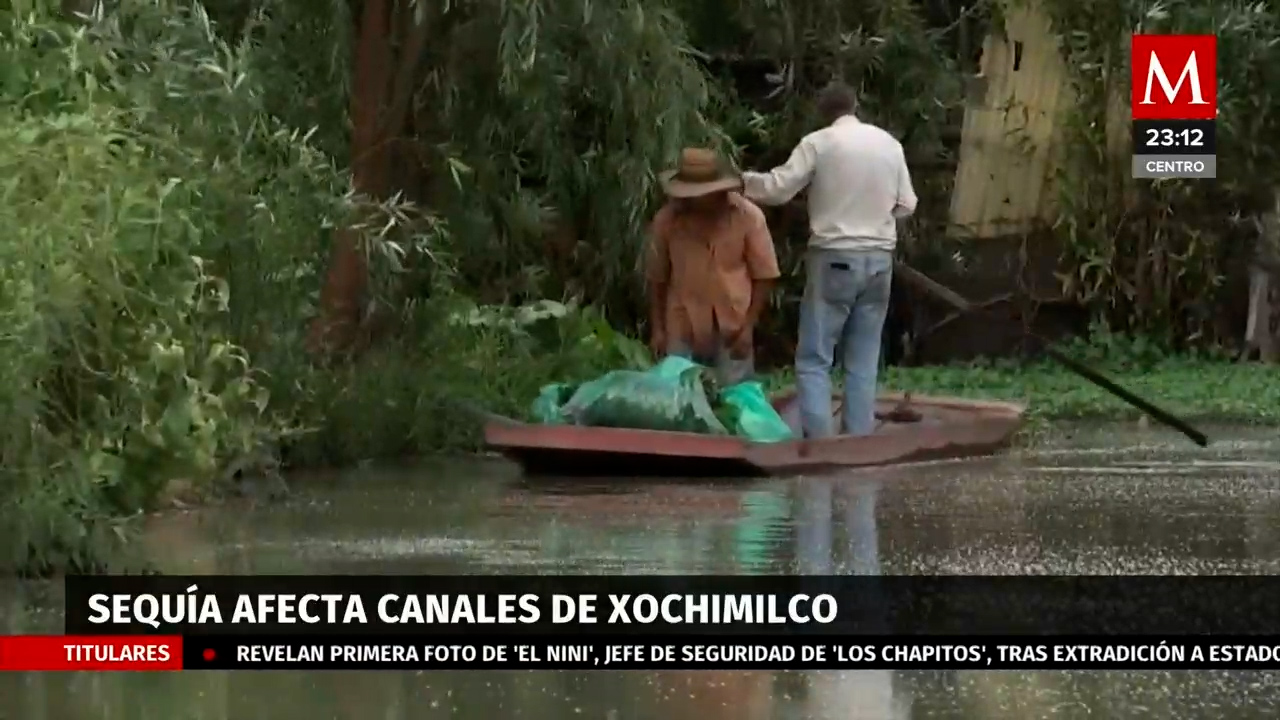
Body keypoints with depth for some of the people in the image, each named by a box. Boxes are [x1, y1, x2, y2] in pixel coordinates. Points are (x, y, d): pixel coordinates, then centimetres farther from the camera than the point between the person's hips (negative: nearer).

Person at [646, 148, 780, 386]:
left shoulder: (748, 217, -8)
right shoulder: (667, 219, -5)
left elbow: (763, 276, -1)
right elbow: (657, 278, 7)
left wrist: (748, 326, -7)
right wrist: (657, 329, 4)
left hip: (732, 330, -1)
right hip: (682, 330, 1)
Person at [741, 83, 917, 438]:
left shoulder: (819, 143, -7)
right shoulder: (889, 144, 6)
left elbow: (778, 188, -9)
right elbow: (906, 204, 11)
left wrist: (744, 180, 9)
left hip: (834, 258, -4)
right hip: (879, 259, 4)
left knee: (814, 359, -2)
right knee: (863, 362, 9)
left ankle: (818, 441, -13)